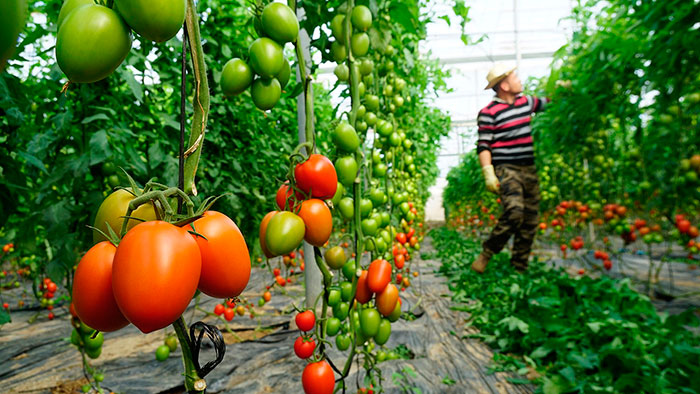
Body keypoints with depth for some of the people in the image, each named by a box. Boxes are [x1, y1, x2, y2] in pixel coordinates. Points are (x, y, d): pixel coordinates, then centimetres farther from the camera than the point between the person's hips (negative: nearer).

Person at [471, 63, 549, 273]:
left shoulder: (525, 102, 14)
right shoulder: (488, 113, -8)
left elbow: (545, 102, 37)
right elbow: (483, 146, -12)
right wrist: (488, 173, -19)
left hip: (529, 169, 8)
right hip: (506, 169, -8)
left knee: (530, 219, 6)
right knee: (515, 211, -27)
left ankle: (519, 268, 18)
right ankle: (486, 254, -7)